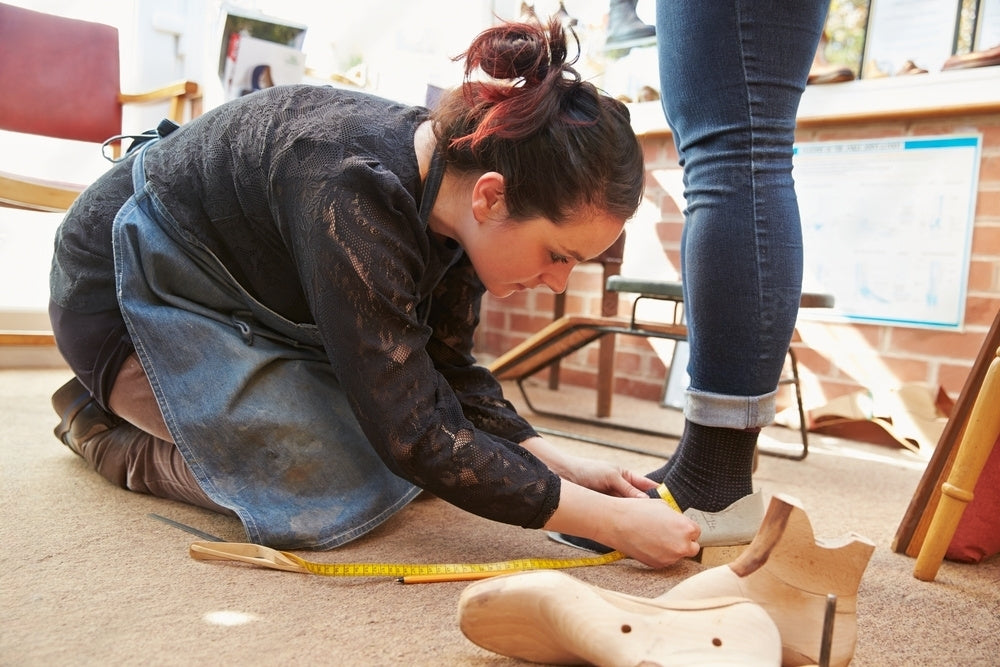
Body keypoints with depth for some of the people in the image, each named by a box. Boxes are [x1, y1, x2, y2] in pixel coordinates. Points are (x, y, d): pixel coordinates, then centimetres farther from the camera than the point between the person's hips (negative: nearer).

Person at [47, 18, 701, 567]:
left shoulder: (452, 191, -13)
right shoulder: (357, 194, -38)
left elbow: (447, 367, -4)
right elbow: (415, 435, -34)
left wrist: (560, 464, -15)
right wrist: (608, 520, -30)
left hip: (250, 300, 8)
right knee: (345, 496, -21)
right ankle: (106, 425, 4)